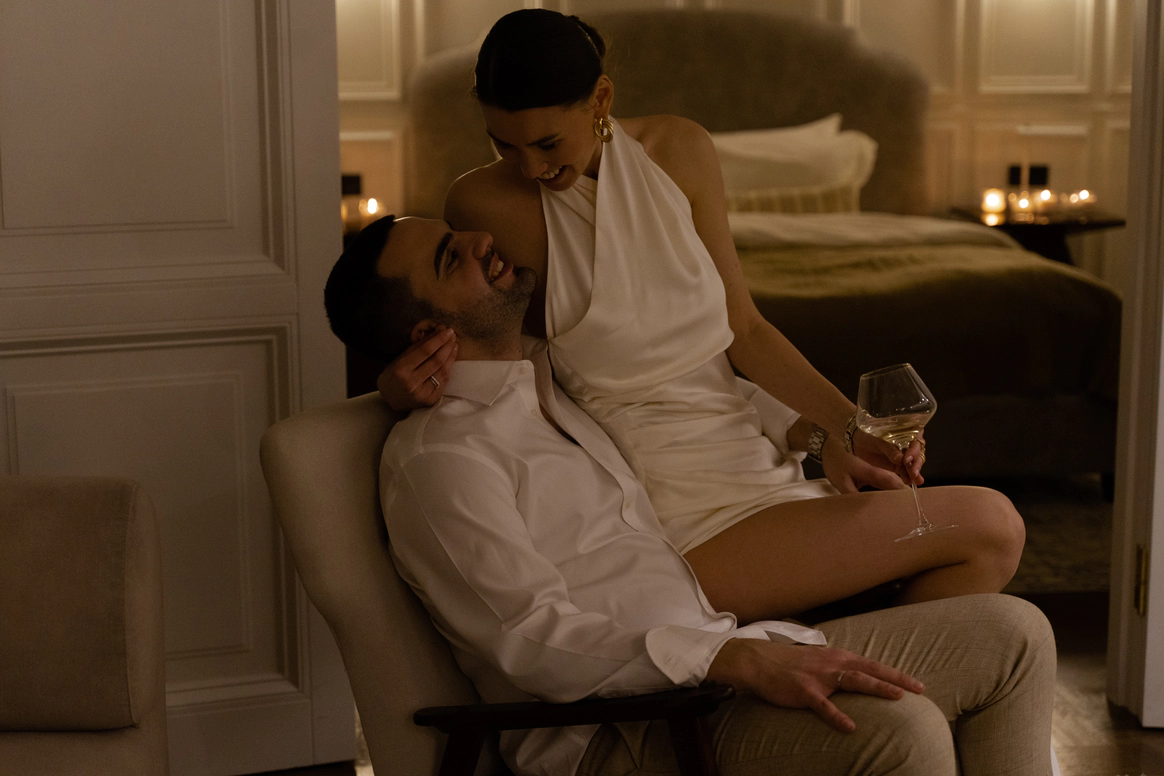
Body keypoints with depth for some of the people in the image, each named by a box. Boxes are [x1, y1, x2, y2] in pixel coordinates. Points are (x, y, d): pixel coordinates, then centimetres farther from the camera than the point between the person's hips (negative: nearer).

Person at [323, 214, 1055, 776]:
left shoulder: (556, 377, 19)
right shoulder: (435, 454, -9)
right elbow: (534, 641, -20)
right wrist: (738, 659, -30)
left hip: (720, 660, 9)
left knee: (1011, 633, 1)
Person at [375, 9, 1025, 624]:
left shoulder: (681, 151, 3)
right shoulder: (486, 205, -12)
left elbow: (744, 328, 6)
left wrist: (849, 426, -5)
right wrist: (399, 387, -24)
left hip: (744, 461, 7)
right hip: (680, 517, -6)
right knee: (987, 527, -10)